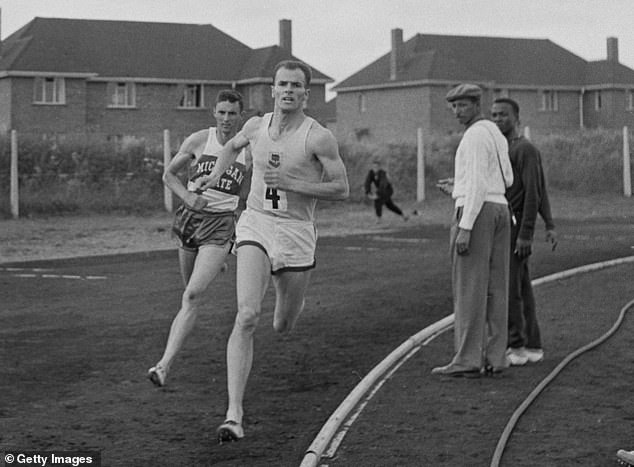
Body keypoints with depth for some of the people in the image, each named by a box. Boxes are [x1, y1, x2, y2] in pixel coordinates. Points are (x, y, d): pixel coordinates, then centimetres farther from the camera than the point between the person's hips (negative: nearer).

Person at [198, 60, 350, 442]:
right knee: (247, 316, -19)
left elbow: (341, 189, -9)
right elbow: (234, 145, 29)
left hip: (297, 231, -1)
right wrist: (215, 176, 16)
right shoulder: (256, 126, 5)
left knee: (283, 326, 14)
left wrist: (291, 183, -18)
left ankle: (292, 301, 56)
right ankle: (234, 414, -23)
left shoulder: (318, 137, -9)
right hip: (255, 225, 1)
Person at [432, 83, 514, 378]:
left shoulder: (475, 136, -13)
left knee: (468, 289, -7)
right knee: (493, 289, 7)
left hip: (474, 214, -9)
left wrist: (465, 228, -22)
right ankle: (494, 358, 6)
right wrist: (458, 190, 26)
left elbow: (478, 183, -19)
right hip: (499, 212, 9)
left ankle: (467, 361, -9)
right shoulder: (497, 136, 17)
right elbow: (506, 180, 22)